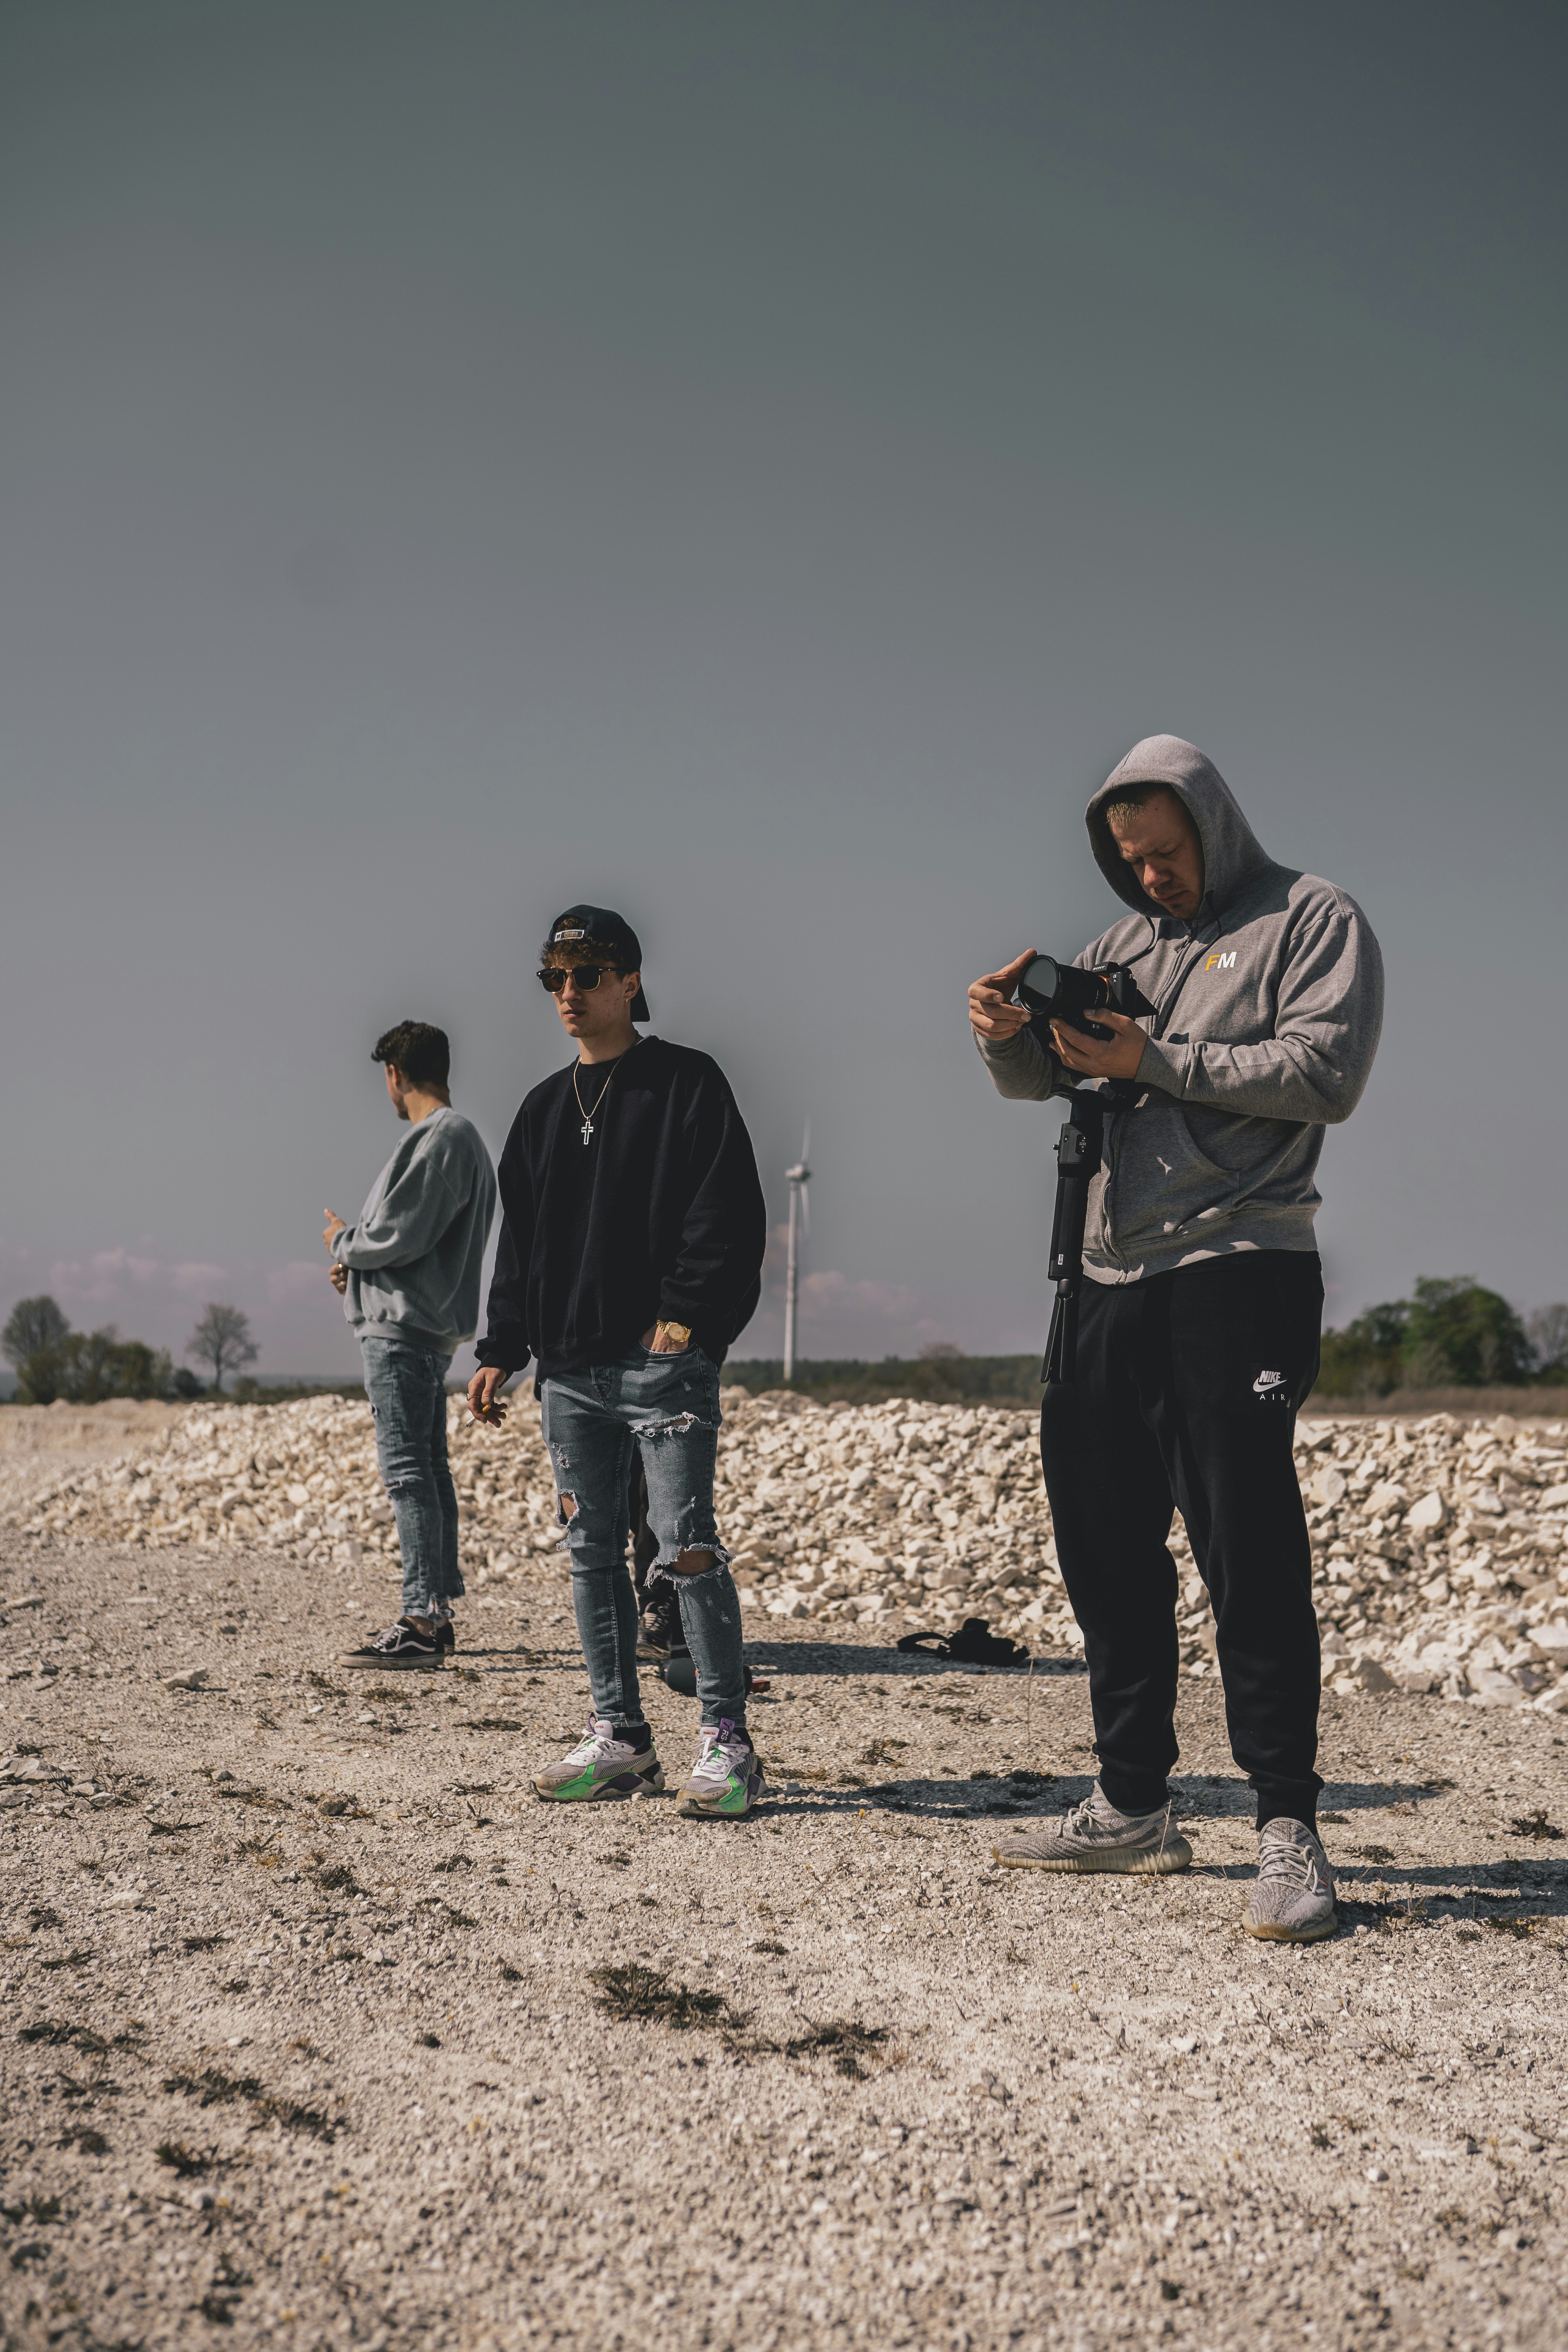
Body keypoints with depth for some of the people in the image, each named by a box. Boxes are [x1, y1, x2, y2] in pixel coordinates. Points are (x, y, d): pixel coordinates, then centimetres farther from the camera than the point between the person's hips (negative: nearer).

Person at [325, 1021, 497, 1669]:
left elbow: (398, 1237, -20)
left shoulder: (436, 1141, -14)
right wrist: (358, 1266, 15)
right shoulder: (464, 1139, 18)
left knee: (407, 1471, -10)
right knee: (428, 1471, 13)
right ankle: (438, 1615, 18)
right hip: (429, 1329, 11)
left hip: (402, 1330, -11)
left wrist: (341, 1241, -2)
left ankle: (421, 1623, -10)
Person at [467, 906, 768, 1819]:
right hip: (569, 1367, 7)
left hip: (664, 1358, -7)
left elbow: (729, 1211, -7)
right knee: (592, 1550, 8)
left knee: (687, 1546, -9)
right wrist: (503, 1351, 14)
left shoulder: (688, 1083, 0)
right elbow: (520, 1238, 21)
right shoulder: (544, 1109, 19)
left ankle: (728, 1740, -2)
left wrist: (687, 1313, -17)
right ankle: (620, 1737, 16)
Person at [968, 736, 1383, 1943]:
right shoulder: (1125, 941, 22)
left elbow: (1328, 1072, -11)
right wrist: (1009, 1036, -5)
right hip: (1114, 1276, 7)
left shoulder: (1310, 918, 3)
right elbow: (1045, 1078, 18)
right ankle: (1136, 1807, 20)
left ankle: (1290, 1829, -1)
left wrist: (1158, 1062, -15)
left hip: (1242, 1268, -7)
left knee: (1249, 1549, -10)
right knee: (1105, 1542, 8)